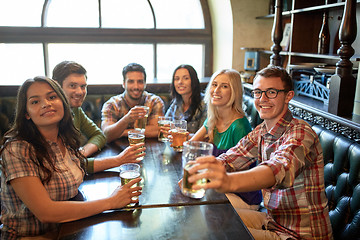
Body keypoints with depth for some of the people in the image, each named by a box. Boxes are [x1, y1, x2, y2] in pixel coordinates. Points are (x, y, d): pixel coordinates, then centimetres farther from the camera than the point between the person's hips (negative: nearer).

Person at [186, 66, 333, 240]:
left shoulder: (300, 133, -24)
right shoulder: (260, 132, 3)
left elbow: (280, 169, -44)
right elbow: (230, 158, 1)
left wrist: (229, 181, -63)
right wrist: (200, 168, -22)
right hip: (273, 220, 7)